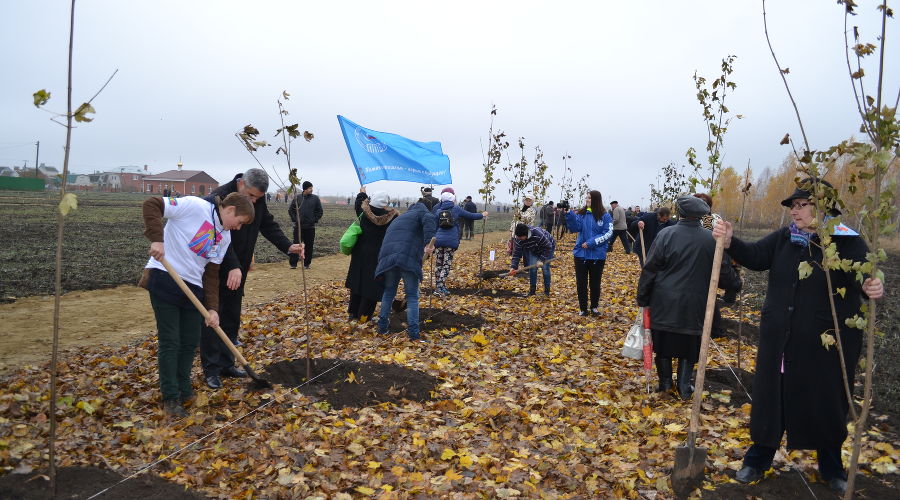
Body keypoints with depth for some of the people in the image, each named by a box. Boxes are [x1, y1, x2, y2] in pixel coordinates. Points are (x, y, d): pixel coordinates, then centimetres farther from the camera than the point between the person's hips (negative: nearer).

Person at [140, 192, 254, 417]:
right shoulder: (195, 206, -11)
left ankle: (184, 391, 29)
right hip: (164, 279, -7)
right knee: (170, 342, 0)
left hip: (193, 287, 7)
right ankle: (170, 397, 13)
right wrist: (156, 238, -26)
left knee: (191, 341, 11)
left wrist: (212, 308, 1)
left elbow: (212, 273, 10)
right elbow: (152, 204, -15)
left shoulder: (225, 237, 10)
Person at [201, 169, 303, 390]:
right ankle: (211, 369, 5)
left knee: (232, 317, 11)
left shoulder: (258, 199, -1)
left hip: (237, 269, 7)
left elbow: (268, 225, 3)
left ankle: (226, 363, 21)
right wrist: (233, 267, -39)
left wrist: (288, 246, -13)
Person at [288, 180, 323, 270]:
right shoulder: (297, 198, 1)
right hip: (298, 226, 0)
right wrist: (294, 219, 0)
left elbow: (320, 211, 7)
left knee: (309, 246, 4)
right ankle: (293, 264, 6)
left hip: (310, 227, 1)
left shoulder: (315, 198, 2)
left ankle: (307, 264, 14)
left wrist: (315, 220, -2)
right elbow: (290, 210, 9)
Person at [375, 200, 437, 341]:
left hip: (387, 258, 6)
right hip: (409, 259, -5)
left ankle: (382, 327, 29)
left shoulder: (397, 220, 37)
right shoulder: (421, 212, 17)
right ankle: (413, 333, 0)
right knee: (412, 296, 3)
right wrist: (429, 242, -21)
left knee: (389, 292, 23)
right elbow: (430, 220, -8)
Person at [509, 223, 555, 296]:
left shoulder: (538, 234, -41)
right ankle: (532, 290, 7)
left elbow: (548, 247, -31)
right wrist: (513, 267, -31)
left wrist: (542, 259, -35)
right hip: (534, 250, 5)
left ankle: (547, 291, 2)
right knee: (532, 268, -5)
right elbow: (516, 254, -20)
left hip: (547, 247, -5)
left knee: (545, 268, -11)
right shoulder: (518, 240, -25)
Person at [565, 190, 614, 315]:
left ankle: (594, 307, 29)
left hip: (598, 255, -2)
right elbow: (575, 228, -10)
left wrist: (591, 243, -19)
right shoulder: (581, 214, 2)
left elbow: (608, 233, -11)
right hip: (581, 253, 2)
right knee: (581, 282, 6)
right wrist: (570, 214, -24)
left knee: (595, 282, 13)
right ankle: (583, 308, 18)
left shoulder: (605, 216, -5)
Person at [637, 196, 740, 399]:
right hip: (694, 305, 1)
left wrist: (642, 299, 1)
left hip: (664, 303, -1)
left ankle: (665, 382, 24)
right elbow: (723, 272, 2)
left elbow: (650, 270, -9)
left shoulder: (666, 234, -11)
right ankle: (684, 387, 18)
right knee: (689, 345, 14)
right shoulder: (710, 239, -7)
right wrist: (734, 282, 25)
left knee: (664, 343, 14)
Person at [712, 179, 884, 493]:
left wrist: (873, 288, -42)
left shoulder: (848, 243, -10)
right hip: (779, 342, 3)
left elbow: (864, 278, -18)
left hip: (827, 345, -3)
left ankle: (831, 468, 38)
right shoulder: (783, 238, 2)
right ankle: (758, 460, 31)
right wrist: (730, 242, -23)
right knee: (770, 399, 13)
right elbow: (754, 257, -4)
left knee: (826, 405, 14)